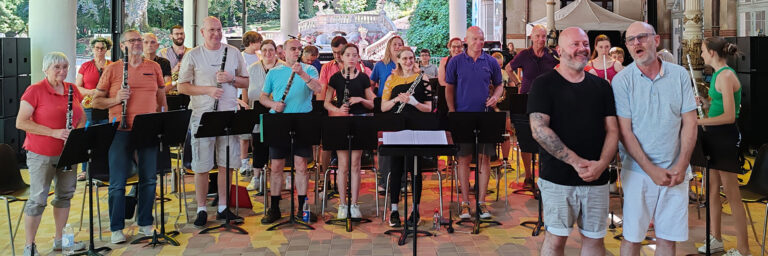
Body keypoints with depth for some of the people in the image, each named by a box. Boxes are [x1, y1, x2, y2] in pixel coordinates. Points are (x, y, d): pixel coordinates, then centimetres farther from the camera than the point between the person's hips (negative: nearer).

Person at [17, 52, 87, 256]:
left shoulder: (72, 90, 7)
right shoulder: (34, 91, -10)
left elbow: (82, 117, 15)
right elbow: (20, 123, -14)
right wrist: (53, 132, -22)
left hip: (67, 152, 6)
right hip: (41, 154, -6)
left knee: (65, 195, 14)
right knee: (38, 199, 0)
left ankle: (59, 239, 28)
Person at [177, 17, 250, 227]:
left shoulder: (234, 53, 9)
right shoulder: (193, 56, 2)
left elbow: (246, 82, 12)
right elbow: (182, 87, 0)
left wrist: (231, 78, -8)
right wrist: (208, 90, -14)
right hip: (202, 115, -2)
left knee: (226, 164, 7)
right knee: (202, 166, 1)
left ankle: (223, 208, 19)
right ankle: (201, 209, 15)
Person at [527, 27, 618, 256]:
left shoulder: (601, 86, 10)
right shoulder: (544, 84, -4)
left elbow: (612, 130, 6)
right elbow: (539, 130, -14)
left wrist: (601, 164, -12)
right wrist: (576, 161, -18)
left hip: (597, 178, 4)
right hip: (557, 178, -4)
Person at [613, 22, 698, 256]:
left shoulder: (679, 75, 2)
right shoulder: (621, 81, -6)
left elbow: (689, 123, 2)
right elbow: (625, 132, -9)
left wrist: (681, 167, -7)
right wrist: (652, 170, -14)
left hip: (676, 172, 3)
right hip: (638, 172, -2)